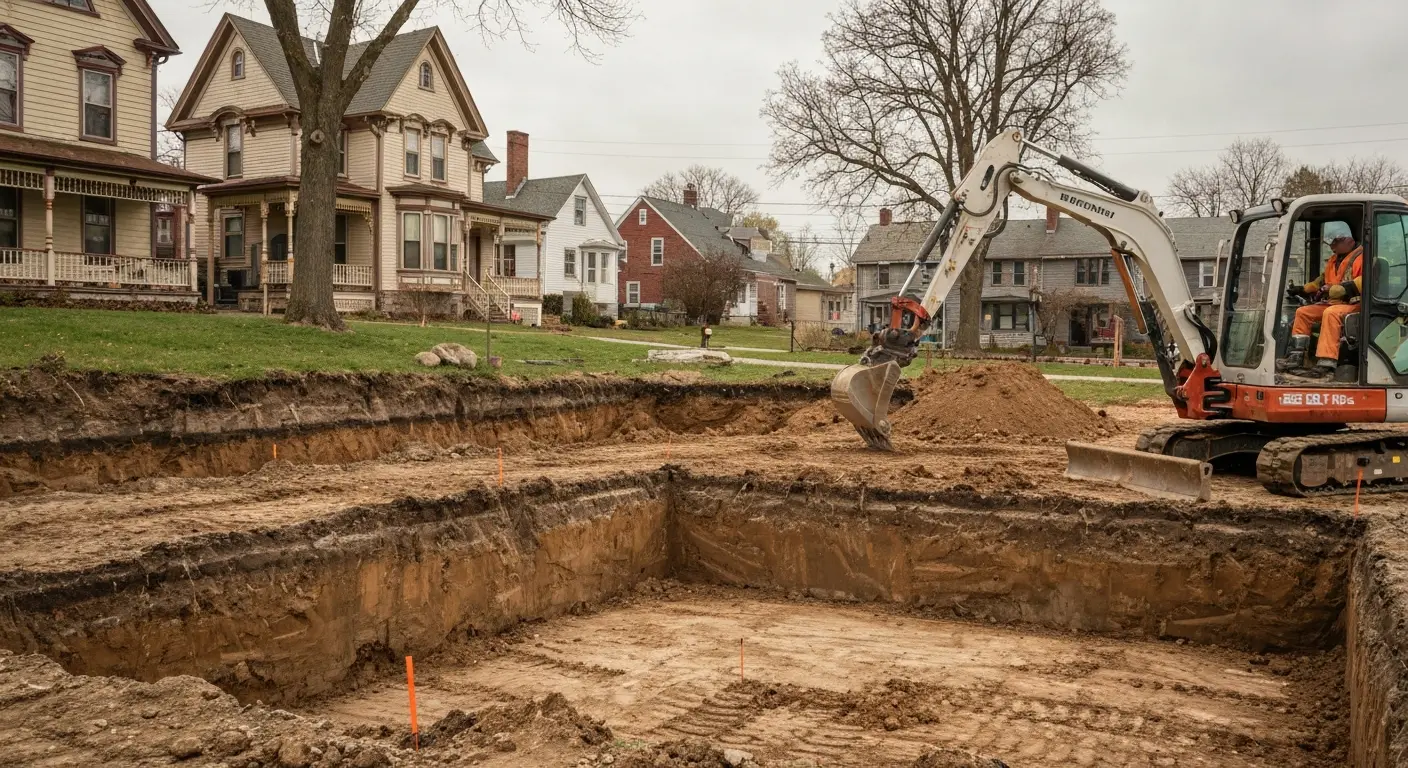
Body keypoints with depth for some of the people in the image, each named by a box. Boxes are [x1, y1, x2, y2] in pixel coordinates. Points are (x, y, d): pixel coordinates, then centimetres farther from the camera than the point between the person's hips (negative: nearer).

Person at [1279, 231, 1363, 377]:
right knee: (1302, 312, 3)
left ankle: (1326, 363, -44)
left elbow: (1363, 281, -26)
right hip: (1332, 302, 10)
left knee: (1330, 314, -37)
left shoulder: (1361, 256, -10)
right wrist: (1302, 289, 24)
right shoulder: (1335, 259, 19)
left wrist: (1334, 290, -31)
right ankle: (1295, 356, -6)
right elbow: (1323, 280, 33)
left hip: (1353, 303, -10)